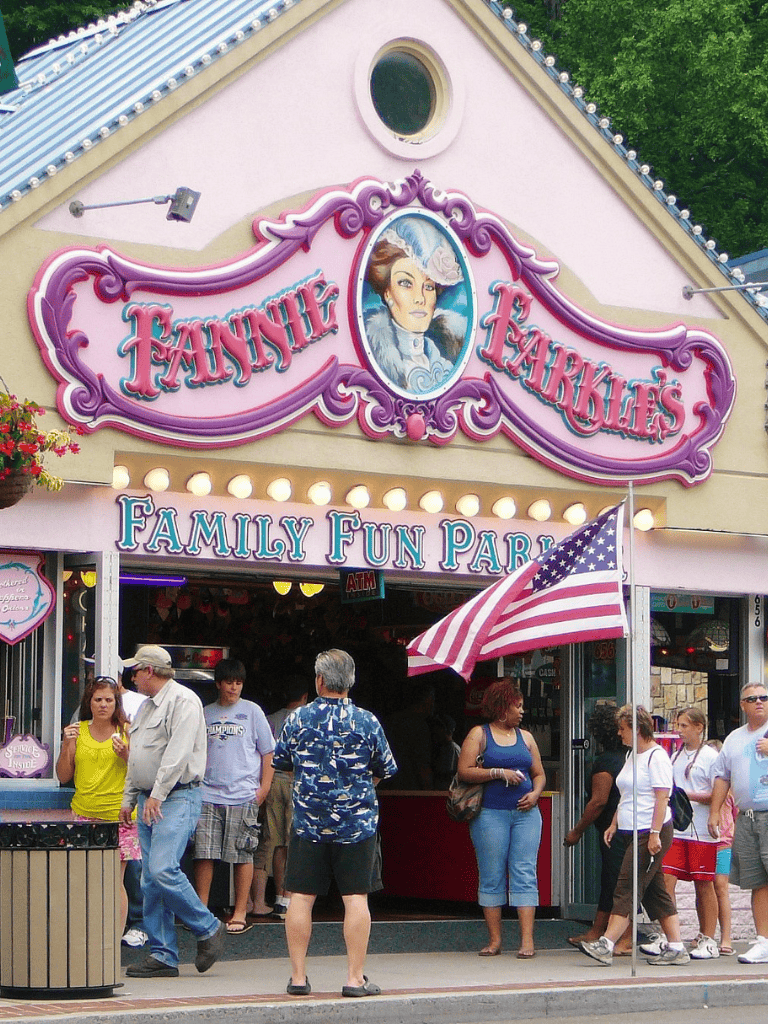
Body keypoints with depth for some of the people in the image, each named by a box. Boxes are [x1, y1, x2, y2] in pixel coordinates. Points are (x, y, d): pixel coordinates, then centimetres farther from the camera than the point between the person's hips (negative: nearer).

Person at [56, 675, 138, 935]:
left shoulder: (126, 731, 4)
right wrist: (67, 745, -3)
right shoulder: (78, 730, 10)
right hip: (84, 813, 2)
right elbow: (63, 776, 11)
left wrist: (125, 754, -14)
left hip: (118, 814, -2)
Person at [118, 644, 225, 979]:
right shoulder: (147, 706, 21)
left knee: (162, 870, -20)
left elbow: (178, 753, -19)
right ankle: (163, 955, 6)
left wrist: (158, 794, -20)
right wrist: (129, 798, 20)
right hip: (150, 800, 9)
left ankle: (208, 929, -4)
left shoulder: (183, 700, -10)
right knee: (150, 880, 4)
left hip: (178, 798, -9)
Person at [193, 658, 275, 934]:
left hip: (243, 796, -2)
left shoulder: (252, 711, 7)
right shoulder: (205, 714, 13)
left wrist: (264, 787, 1)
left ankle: (240, 914, 5)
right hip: (207, 795, 2)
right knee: (203, 854, -3)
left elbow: (268, 752, 8)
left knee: (242, 855, -1)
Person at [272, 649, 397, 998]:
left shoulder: (296, 719, -2)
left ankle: (298, 976, 7)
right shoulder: (366, 721, -4)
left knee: (301, 897, 6)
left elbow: (281, 763, 12)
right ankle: (355, 978, 1)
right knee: (356, 897, 2)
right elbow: (384, 770, 6)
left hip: (307, 822, 1)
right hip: (356, 822, -1)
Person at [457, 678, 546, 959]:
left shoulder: (525, 737, 16)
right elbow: (464, 772, -7)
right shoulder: (479, 735, 3)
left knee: (524, 874, -5)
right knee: (492, 877, 0)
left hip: (525, 813, 3)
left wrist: (535, 794, -1)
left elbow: (539, 774, 20)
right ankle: (494, 939, 6)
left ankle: (527, 940, -7)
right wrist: (499, 773, -13)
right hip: (491, 813, -3)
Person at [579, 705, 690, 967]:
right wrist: (614, 824, 19)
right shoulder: (633, 756, 18)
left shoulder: (656, 756, -11)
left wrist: (655, 833, -22)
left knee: (626, 889, -14)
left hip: (651, 834, -10)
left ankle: (606, 945, -19)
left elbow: (661, 798, -17)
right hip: (632, 833, 10)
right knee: (655, 892, 8)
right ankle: (675, 947, 10)